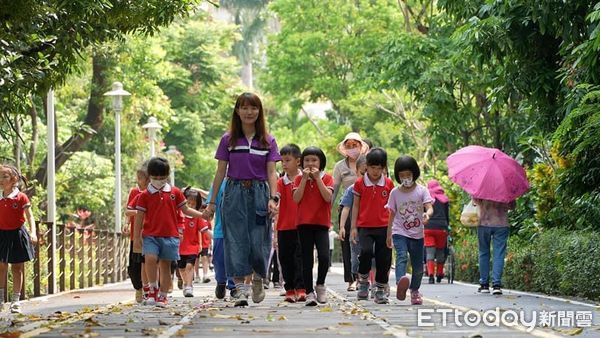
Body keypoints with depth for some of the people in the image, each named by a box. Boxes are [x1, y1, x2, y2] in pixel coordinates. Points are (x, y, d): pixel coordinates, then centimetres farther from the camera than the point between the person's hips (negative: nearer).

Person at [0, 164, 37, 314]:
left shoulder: (21, 198, -8)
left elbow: (30, 216, -10)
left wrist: (33, 233, -23)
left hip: (17, 235, -3)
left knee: (17, 268, 5)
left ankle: (15, 301, 10)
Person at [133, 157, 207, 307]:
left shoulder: (175, 192, 9)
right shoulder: (145, 195, 4)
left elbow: (186, 210, 17)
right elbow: (139, 217, 5)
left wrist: (203, 215, 6)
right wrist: (136, 238, 2)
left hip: (170, 235, 2)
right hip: (150, 235, -2)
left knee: (165, 266, 3)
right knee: (150, 258, -21)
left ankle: (162, 296, 11)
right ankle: (153, 289, -4)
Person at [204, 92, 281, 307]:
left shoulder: (267, 141, 6)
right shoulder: (228, 140, 5)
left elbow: (271, 172, 2)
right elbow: (221, 171, 6)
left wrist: (273, 198, -11)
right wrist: (212, 201, 4)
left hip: (259, 193, 0)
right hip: (235, 192, 0)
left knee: (258, 241, -2)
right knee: (236, 241, -5)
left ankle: (258, 279, 25)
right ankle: (240, 289, -3)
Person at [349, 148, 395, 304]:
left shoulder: (389, 184, 5)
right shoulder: (360, 183, 1)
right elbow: (356, 205, 6)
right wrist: (353, 227, 2)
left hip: (383, 227, 2)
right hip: (365, 226, -2)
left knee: (383, 259, 2)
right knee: (366, 251, -24)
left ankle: (380, 291, 12)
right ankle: (363, 282, -3)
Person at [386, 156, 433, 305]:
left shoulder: (421, 191, -1)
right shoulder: (395, 193, 4)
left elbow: (429, 207, -13)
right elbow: (392, 214, 11)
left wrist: (427, 214, -37)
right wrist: (388, 235, 13)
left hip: (417, 234, 1)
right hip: (399, 233, -1)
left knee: (418, 266, 7)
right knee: (401, 256, -26)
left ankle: (415, 290, 29)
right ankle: (400, 282, -49)